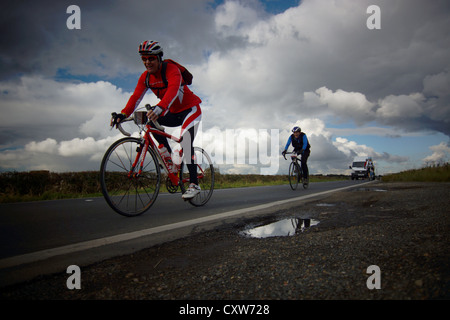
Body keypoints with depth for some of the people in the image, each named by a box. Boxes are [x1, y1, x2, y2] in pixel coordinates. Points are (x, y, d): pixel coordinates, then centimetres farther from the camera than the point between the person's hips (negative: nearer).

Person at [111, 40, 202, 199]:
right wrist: (123, 114, -30)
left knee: (186, 142, -25)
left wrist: (160, 107, -61)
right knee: (151, 120, -14)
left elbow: (173, 89, -43)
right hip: (174, 113, 7)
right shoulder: (145, 77, -3)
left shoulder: (171, 69, -24)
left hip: (190, 109, -7)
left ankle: (194, 184, -21)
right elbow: (136, 97, -13)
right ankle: (169, 156, -5)